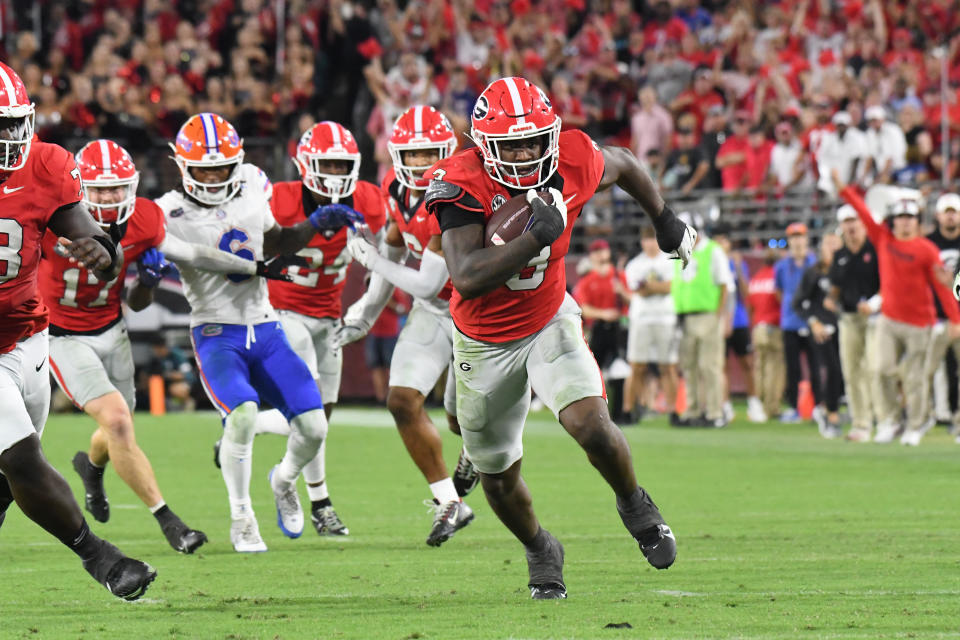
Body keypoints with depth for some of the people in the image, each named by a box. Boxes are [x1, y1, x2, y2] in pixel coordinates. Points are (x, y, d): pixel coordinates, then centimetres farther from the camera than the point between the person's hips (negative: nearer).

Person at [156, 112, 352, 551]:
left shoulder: (251, 190, 2)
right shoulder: (171, 215, -11)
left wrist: (315, 225, 7)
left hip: (265, 330, 5)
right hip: (216, 333, -5)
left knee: (313, 426, -3)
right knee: (243, 413, -29)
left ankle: (284, 481, 33)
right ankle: (241, 519, -9)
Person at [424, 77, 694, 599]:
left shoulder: (573, 163, -18)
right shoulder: (461, 184, -28)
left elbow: (623, 165, 8)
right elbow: (466, 279, -38)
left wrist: (664, 219, 21)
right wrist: (535, 237, -44)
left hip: (549, 321, 1)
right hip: (485, 342, 0)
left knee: (590, 423, -24)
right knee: (498, 477, 12)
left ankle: (634, 506, 7)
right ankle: (539, 551, 43)